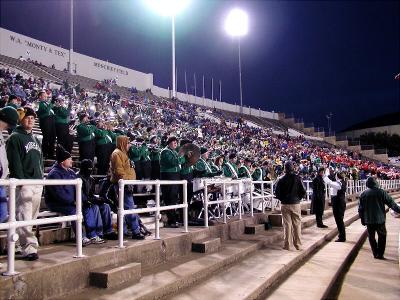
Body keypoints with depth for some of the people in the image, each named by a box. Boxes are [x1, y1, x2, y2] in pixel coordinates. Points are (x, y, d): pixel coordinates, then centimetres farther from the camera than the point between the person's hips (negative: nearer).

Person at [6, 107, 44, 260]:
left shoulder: (36, 139, 21)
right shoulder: (15, 138, -2)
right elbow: (15, 162, -11)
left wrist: (41, 178, 14)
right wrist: (20, 180, -17)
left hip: (38, 183, 7)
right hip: (24, 183, -7)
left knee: (32, 216, 9)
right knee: (24, 216, -10)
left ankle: (27, 246, 16)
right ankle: (29, 248, -11)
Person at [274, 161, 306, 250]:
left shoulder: (281, 179, -5)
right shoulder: (297, 178, -7)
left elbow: (277, 192, -3)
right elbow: (303, 192, -5)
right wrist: (298, 198, 12)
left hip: (285, 204, 0)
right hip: (295, 204, 0)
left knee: (287, 225, 6)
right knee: (297, 224, 9)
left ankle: (287, 245, 10)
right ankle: (298, 245, 13)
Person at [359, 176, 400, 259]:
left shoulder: (363, 194, -2)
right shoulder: (381, 192, -9)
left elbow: (360, 208, 2)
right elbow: (391, 203, -5)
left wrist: (362, 219, 12)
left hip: (369, 220, 1)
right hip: (380, 219, -1)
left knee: (371, 237, 13)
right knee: (382, 237, 13)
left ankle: (375, 254, 15)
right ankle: (380, 254, 10)